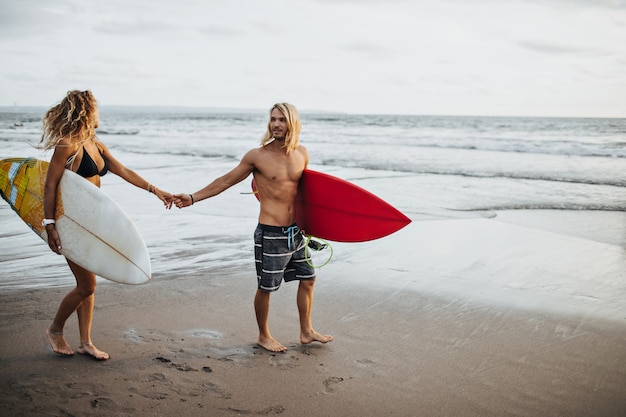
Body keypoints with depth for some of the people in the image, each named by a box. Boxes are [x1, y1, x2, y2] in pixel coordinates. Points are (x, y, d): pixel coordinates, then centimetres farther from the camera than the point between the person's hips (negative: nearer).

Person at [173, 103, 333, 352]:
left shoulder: (301, 154, 3)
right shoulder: (257, 156, -11)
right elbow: (226, 181, -2)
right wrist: (193, 198, -6)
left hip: (295, 231, 6)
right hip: (270, 234, -5)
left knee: (307, 279, 14)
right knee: (265, 288, 6)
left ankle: (306, 332, 32)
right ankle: (264, 336, 27)